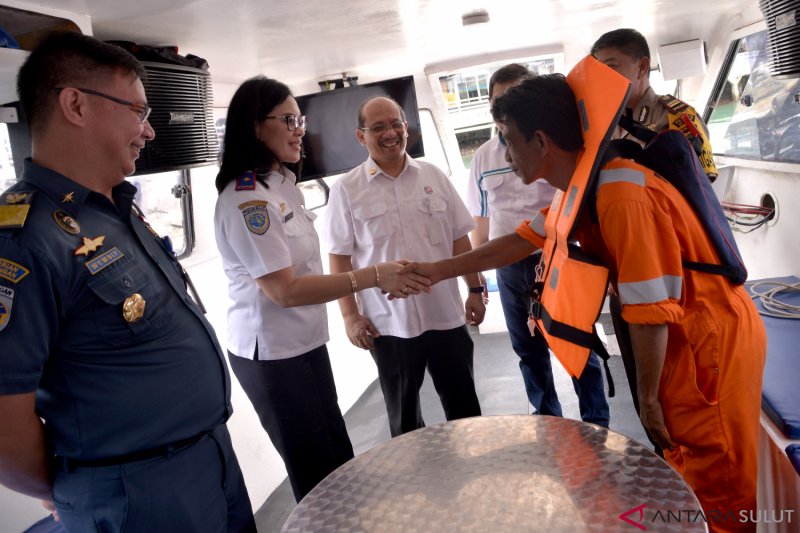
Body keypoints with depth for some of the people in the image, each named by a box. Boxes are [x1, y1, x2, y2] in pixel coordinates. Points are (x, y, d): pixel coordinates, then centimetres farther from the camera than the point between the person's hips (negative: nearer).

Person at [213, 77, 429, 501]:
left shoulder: (283, 181, 7)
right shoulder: (246, 200, -22)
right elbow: (285, 290, -24)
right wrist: (373, 276, -26)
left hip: (305, 342, 9)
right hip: (273, 355, -8)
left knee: (339, 454, 20)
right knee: (316, 473, 7)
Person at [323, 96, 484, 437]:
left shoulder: (433, 176, 4)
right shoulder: (346, 190, -5)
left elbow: (459, 238, 8)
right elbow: (339, 257, -4)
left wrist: (475, 289, 5)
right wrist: (350, 315, -8)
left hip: (445, 313, 3)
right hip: (389, 322, -2)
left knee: (463, 402, 15)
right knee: (403, 412, 15)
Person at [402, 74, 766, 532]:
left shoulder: (622, 196, -28)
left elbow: (650, 312, -25)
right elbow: (521, 240, 12)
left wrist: (648, 397, -11)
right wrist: (439, 269, 14)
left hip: (713, 340, -9)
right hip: (681, 341, 9)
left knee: (716, 491, 7)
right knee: (684, 470, 21)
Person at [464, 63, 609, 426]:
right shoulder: (483, 157, 8)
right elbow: (480, 218, 13)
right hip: (509, 267, 4)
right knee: (528, 349, 16)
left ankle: (596, 421, 24)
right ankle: (548, 417, 34)